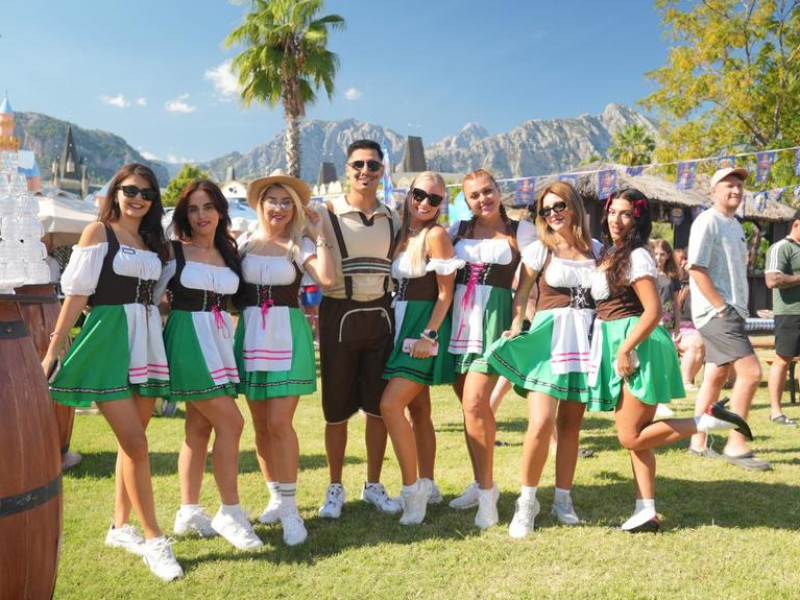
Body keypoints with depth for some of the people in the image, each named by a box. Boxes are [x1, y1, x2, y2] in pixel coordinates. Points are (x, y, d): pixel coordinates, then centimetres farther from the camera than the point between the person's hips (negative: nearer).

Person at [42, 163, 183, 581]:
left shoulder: (154, 240, 15)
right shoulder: (98, 232, -2)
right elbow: (77, 293, -6)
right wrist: (53, 350, -8)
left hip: (146, 342, 6)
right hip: (108, 339, -6)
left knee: (131, 441, 10)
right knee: (135, 443, -9)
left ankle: (120, 527, 24)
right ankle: (153, 539, 1)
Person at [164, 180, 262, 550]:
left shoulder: (230, 253, 11)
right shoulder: (173, 251, -3)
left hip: (220, 338, 6)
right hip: (186, 336, -6)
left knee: (200, 427, 9)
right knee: (230, 421, -12)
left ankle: (188, 513, 19)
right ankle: (230, 513, -2)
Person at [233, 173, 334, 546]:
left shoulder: (300, 246, 1)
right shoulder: (244, 244, 9)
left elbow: (327, 278, -17)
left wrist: (319, 235, -12)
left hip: (288, 337, -3)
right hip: (250, 335, 4)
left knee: (279, 423, -11)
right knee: (261, 425, 8)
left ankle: (290, 508, -2)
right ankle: (276, 497, 24)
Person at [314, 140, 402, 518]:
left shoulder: (393, 218, 9)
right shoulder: (326, 214, -4)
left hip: (380, 315, 4)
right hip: (339, 316, -3)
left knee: (379, 406, 8)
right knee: (337, 409, 5)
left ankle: (373, 485, 24)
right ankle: (335, 488, 22)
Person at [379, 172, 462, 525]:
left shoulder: (436, 235, -8)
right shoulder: (401, 233, 13)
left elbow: (445, 293, -12)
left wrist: (430, 335, -20)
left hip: (425, 325, -8)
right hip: (402, 325, 8)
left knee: (390, 404, -16)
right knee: (418, 409, 12)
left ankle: (412, 488, -6)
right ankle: (427, 485, 23)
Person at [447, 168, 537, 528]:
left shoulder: (521, 231, 3)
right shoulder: (458, 230, 13)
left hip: (492, 318, -4)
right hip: (458, 319, 4)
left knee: (474, 404, -16)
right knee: (472, 406, 12)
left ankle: (487, 491, -3)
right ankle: (482, 483, 27)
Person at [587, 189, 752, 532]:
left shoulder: (636, 257, -12)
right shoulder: (610, 253, 14)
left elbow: (653, 311, -18)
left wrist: (625, 350, -20)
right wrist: (619, 350, 11)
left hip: (637, 347, -9)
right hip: (617, 346, 9)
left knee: (631, 437, -7)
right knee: (632, 435, 8)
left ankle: (710, 420, -1)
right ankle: (646, 512, 13)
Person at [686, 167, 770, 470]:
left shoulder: (735, 224, 17)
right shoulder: (707, 222, -10)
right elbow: (697, 269, -18)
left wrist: (732, 308, 10)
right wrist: (721, 307, -19)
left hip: (730, 311, 9)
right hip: (717, 312, -9)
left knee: (717, 376, 11)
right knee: (751, 371, -14)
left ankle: (698, 443, 19)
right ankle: (736, 445, -6)